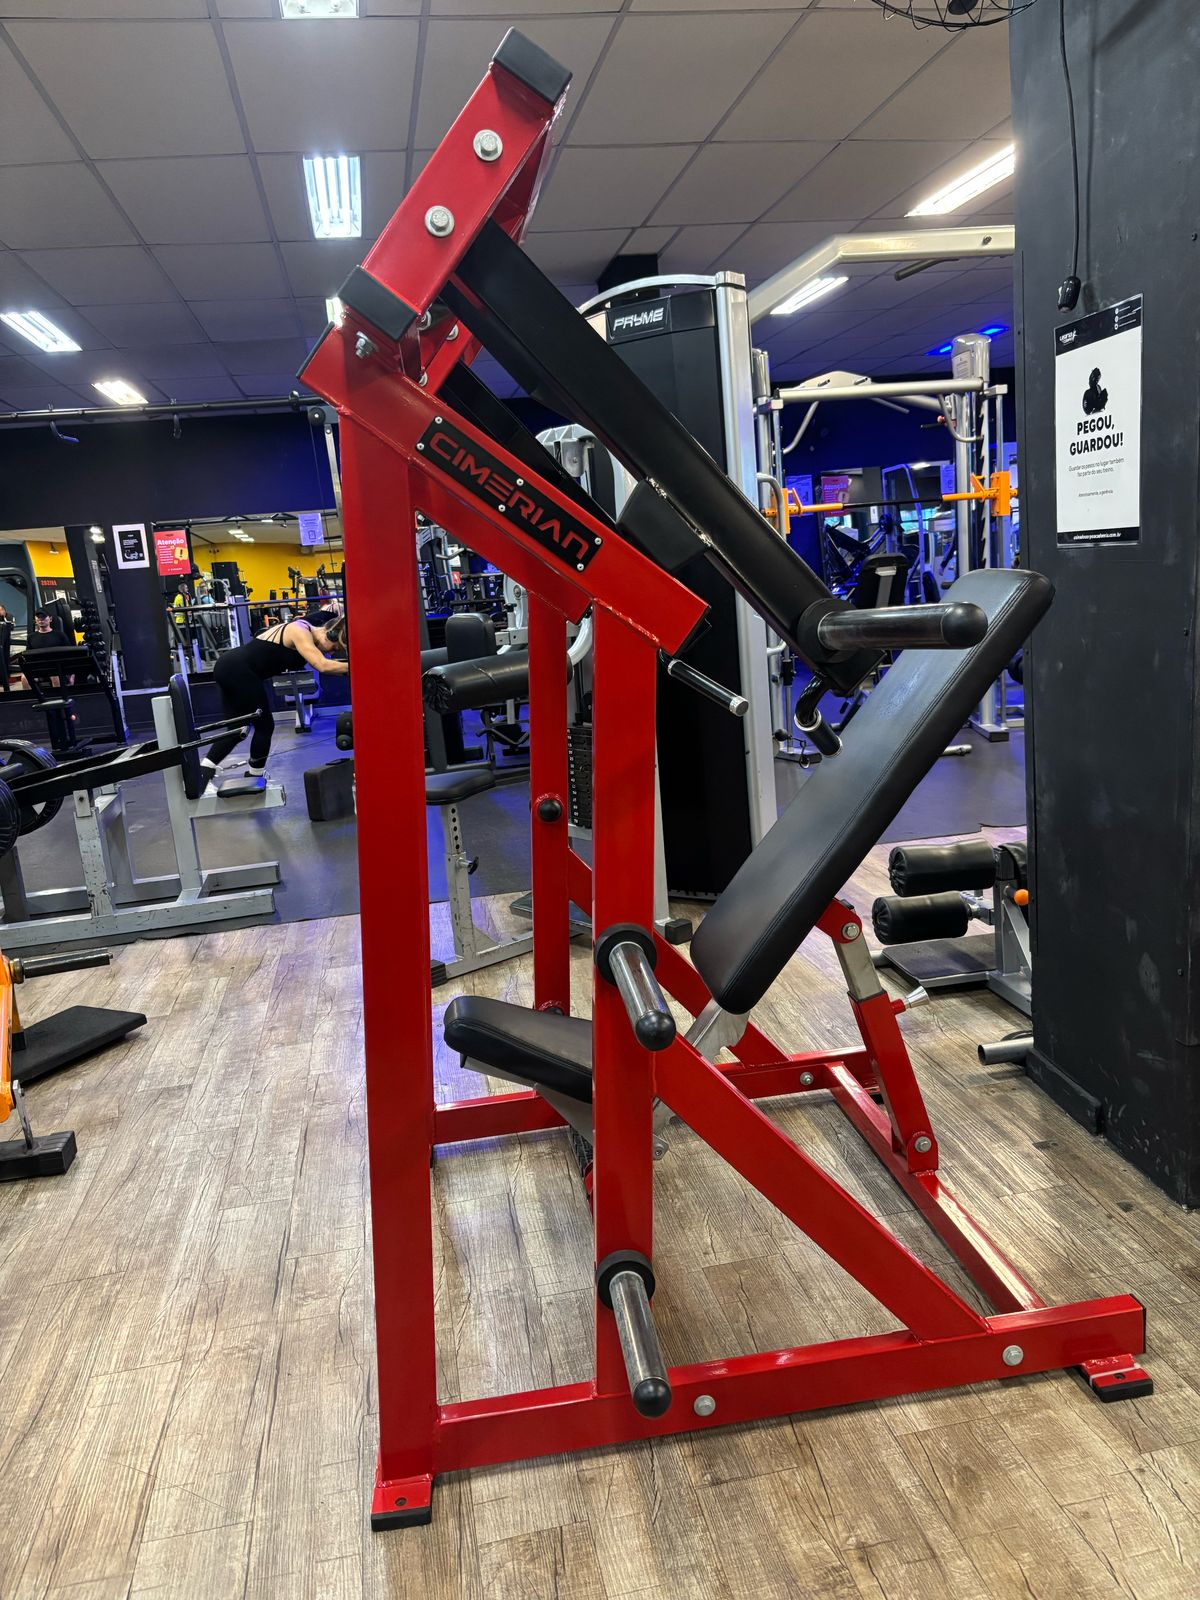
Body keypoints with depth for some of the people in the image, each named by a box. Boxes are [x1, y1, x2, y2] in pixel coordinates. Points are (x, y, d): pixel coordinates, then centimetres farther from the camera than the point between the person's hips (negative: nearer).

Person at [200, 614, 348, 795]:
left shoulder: (303, 631, 13)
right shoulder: (301, 633, -14)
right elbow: (323, 666, -27)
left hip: (228, 668, 10)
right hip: (238, 672, -10)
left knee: (237, 729, 13)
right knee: (264, 725, 3)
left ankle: (202, 774, 6)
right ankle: (255, 780, 16)